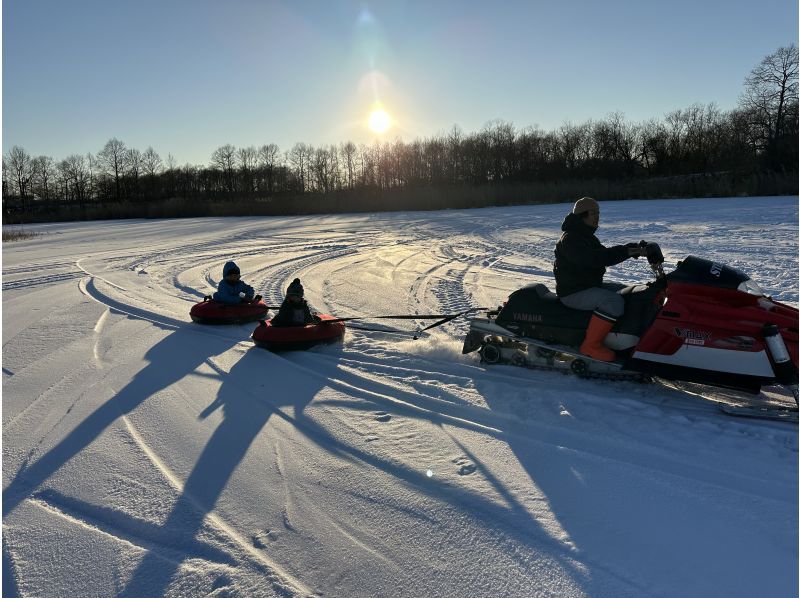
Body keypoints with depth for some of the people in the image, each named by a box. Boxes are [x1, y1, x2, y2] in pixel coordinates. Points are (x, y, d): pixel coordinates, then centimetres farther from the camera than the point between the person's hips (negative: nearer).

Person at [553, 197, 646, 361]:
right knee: (614, 301, -30)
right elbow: (593, 259, -31)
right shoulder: (570, 239, -17)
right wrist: (625, 252, -33)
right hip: (573, 293, -11)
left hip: (591, 285, 11)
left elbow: (604, 253, 13)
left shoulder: (586, 236, 18)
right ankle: (591, 345, -23)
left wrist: (632, 248, -3)